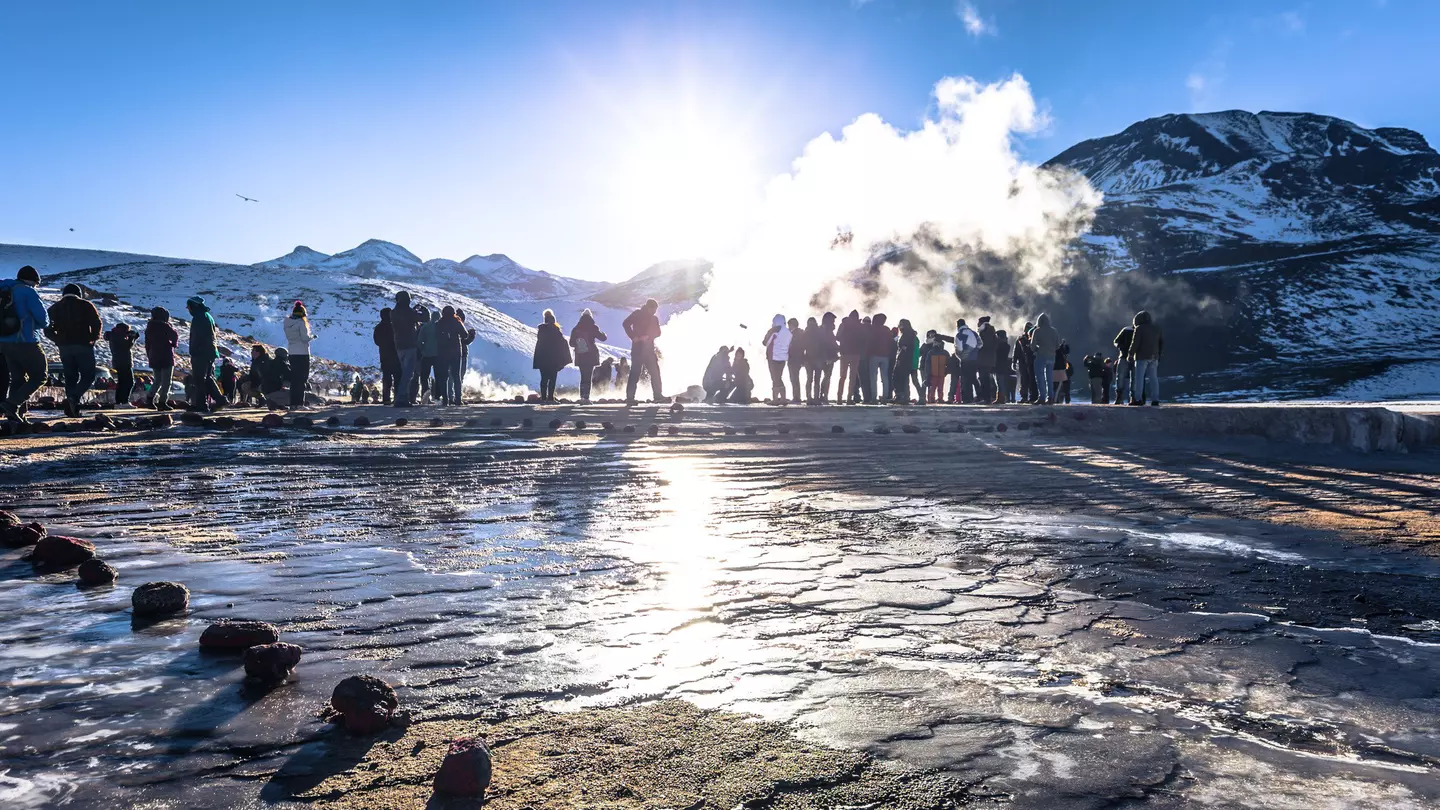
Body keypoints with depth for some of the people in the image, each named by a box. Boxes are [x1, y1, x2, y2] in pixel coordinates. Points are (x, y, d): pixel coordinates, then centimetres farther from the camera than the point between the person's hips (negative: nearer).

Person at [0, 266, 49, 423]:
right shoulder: (28, 292, -10)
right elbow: (43, 318, -11)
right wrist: (41, 325, 10)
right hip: (26, 343, -8)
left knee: (18, 379, 13)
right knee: (39, 376, 2)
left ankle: (17, 415, 9)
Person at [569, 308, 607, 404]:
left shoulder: (575, 329, 6)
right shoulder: (592, 328, -5)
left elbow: (571, 343, 9)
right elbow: (603, 338, -4)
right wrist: (604, 335, 19)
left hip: (580, 356, 4)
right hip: (591, 356, -4)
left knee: (583, 377, 12)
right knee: (589, 377, -4)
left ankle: (582, 397, 8)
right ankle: (586, 397, -13)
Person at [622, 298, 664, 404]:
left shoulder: (654, 318, 18)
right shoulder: (637, 314, 3)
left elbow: (657, 332, 7)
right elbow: (626, 323, -8)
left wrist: (648, 336, -12)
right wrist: (633, 337, -16)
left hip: (649, 348, 5)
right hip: (638, 348, -5)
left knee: (655, 371, -1)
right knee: (635, 372, -9)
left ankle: (658, 395, 2)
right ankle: (630, 397, -8)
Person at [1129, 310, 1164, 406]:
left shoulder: (1139, 328, -7)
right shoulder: (1156, 329, 13)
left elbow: (1135, 343, -13)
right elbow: (1162, 342, 15)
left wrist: (1131, 355, -7)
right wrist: (1160, 354, 19)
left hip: (1142, 356, -6)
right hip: (1154, 357, 6)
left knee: (1139, 377, -4)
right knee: (1153, 378, 5)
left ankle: (1138, 399, -9)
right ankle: (1155, 400, 1)